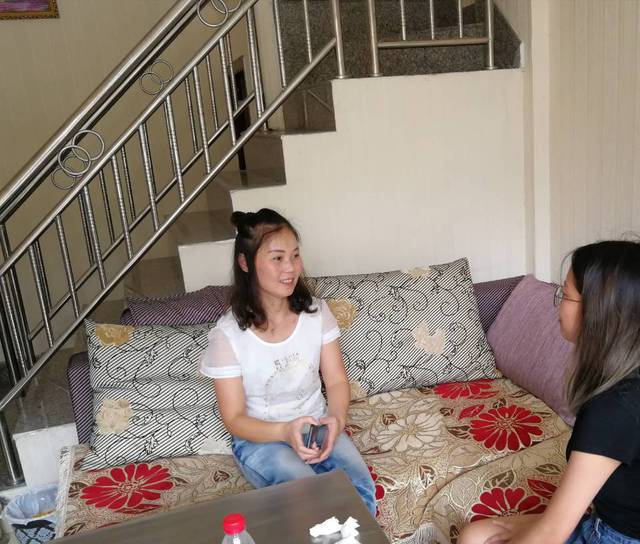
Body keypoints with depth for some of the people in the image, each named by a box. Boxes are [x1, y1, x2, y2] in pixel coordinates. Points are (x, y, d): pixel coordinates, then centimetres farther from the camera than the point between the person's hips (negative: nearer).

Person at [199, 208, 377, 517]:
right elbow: (235, 419, -11)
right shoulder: (228, 335, -16)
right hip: (260, 438, -3)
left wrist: (337, 418, -23)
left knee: (361, 489, -23)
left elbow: (336, 380, -1)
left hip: (317, 426, 3)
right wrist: (284, 431, -29)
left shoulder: (316, 311, -5)